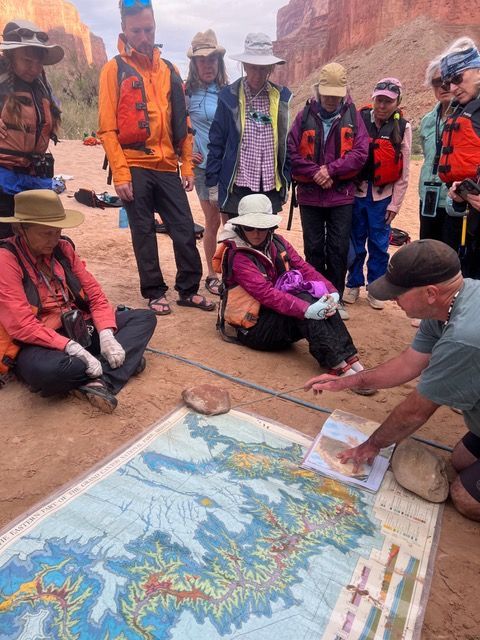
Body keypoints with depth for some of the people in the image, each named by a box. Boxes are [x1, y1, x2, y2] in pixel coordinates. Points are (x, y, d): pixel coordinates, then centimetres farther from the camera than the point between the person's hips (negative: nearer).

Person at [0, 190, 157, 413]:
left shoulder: (63, 248, 4)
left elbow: (94, 293, 2)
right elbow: (21, 325, -22)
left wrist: (106, 335, -15)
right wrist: (73, 349, -28)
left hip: (78, 329, 7)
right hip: (38, 343, -6)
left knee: (145, 317, -4)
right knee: (47, 370, -41)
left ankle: (100, 383, -25)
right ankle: (123, 362, -13)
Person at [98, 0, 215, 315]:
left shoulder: (169, 69, 14)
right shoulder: (115, 69, 1)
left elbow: (182, 122, 14)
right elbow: (107, 128, -5)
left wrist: (187, 165, 7)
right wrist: (120, 173, -12)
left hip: (167, 167, 4)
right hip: (135, 167, -3)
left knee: (185, 229, 2)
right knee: (144, 233, 2)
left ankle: (189, 289, 14)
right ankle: (154, 292, 14)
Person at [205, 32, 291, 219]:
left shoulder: (282, 97, 5)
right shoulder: (229, 97, -2)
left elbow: (287, 144, 10)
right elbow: (216, 143, 0)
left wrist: (286, 183, 8)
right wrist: (213, 184, -2)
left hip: (270, 189, 3)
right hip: (237, 188, -2)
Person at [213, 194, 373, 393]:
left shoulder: (277, 243, 5)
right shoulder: (238, 257, -16)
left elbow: (304, 268, -4)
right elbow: (266, 293, -28)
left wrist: (331, 291, -22)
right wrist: (306, 309, -37)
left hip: (277, 310, 6)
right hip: (252, 325, -6)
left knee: (323, 300, -20)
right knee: (303, 300, -30)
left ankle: (350, 359, -26)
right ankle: (339, 366, -33)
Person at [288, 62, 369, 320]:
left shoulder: (352, 117, 3)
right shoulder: (304, 116, 2)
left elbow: (360, 153, -6)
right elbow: (292, 153, -4)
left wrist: (331, 170, -17)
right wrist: (315, 173, -14)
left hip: (342, 196, 0)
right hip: (310, 196, 0)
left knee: (339, 250, 3)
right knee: (314, 248, 7)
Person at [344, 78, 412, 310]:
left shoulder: (402, 128, 1)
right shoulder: (359, 120, -1)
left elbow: (403, 172, 1)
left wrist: (395, 204, -2)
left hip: (383, 196, 0)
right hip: (357, 191, 0)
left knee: (379, 245, 5)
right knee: (356, 243, 8)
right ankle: (353, 284, 23)